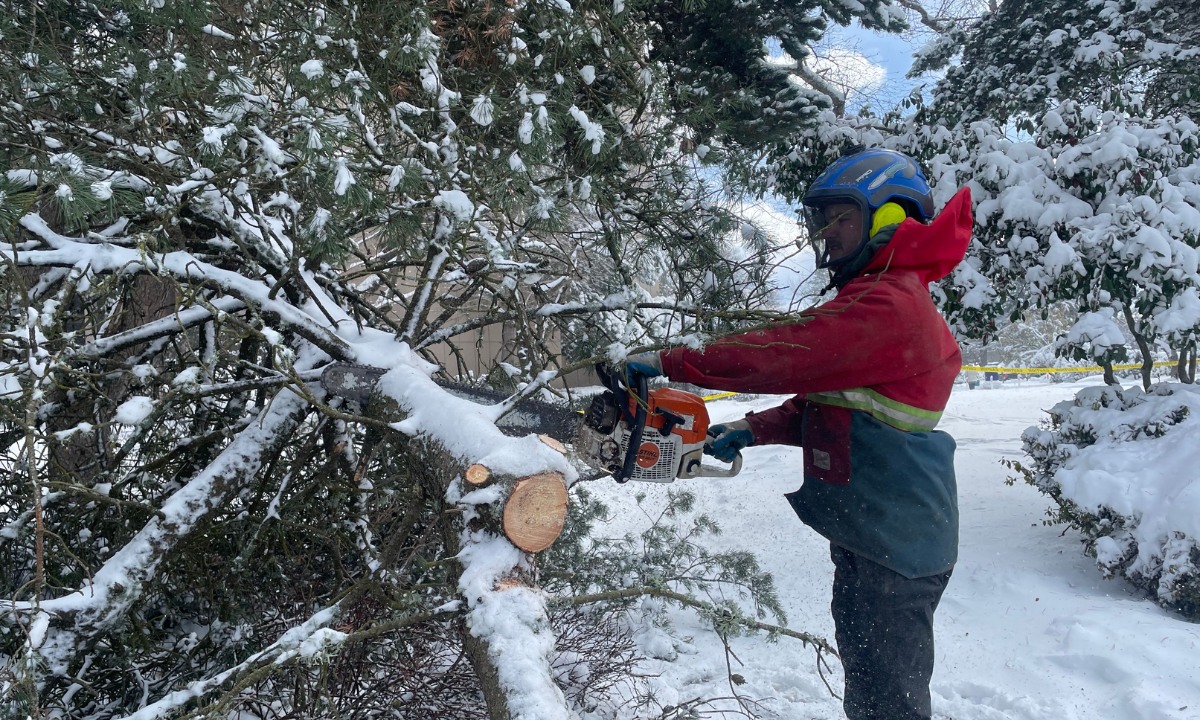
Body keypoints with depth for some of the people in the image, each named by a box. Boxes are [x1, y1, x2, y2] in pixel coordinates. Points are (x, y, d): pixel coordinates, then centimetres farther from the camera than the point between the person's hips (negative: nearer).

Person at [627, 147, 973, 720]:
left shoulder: (888, 305, -20)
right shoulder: (876, 297, 15)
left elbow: (786, 353, -27)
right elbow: (823, 397, 15)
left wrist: (671, 362, -22)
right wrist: (755, 430, 2)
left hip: (896, 543, -10)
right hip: (867, 530, 10)